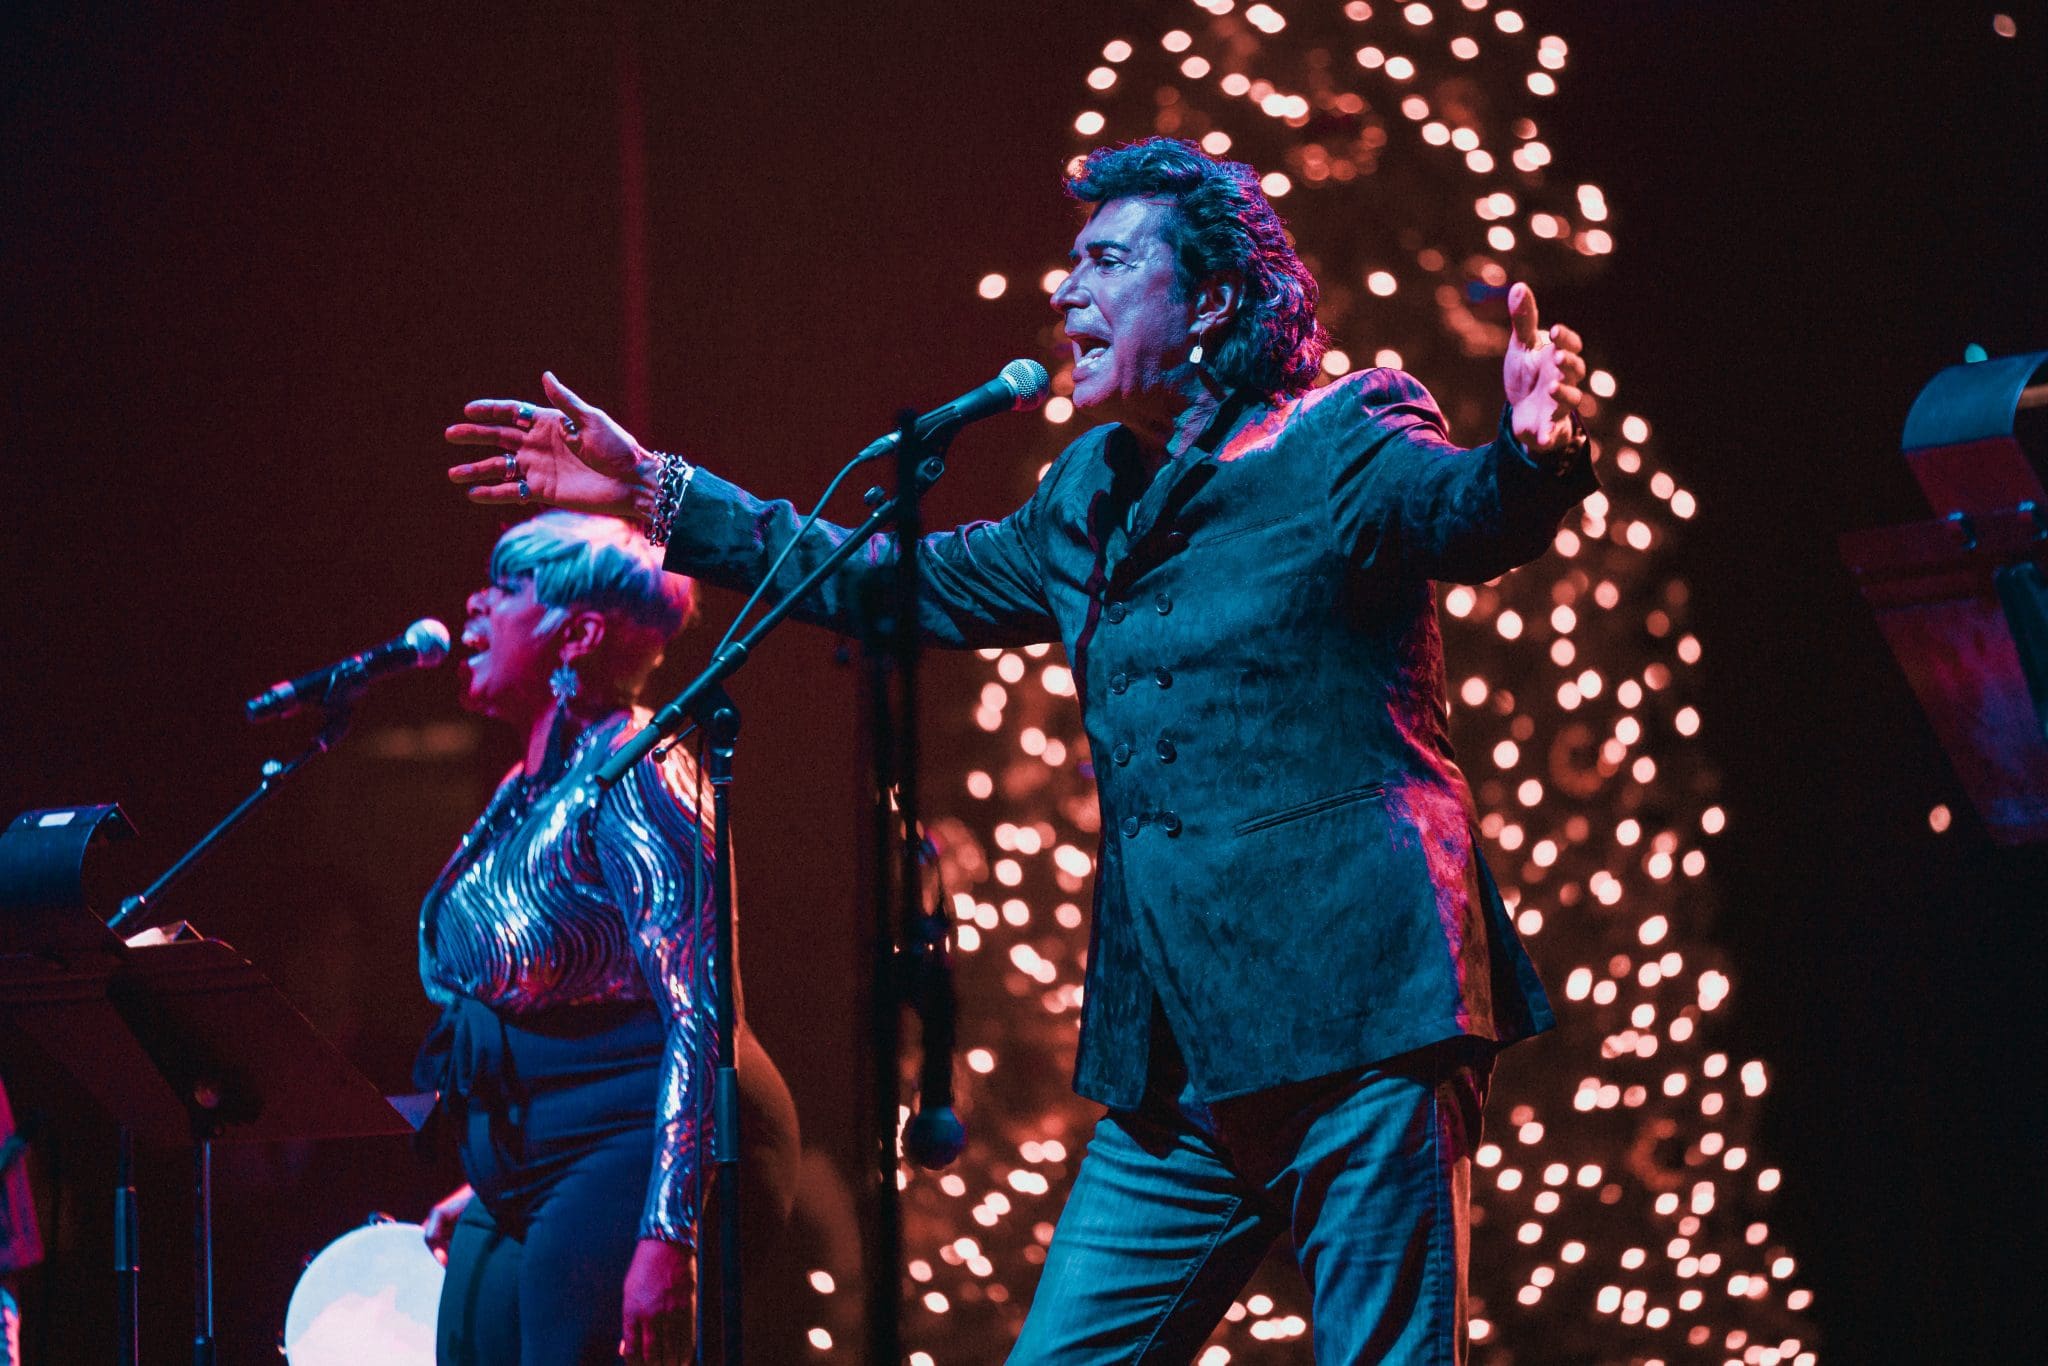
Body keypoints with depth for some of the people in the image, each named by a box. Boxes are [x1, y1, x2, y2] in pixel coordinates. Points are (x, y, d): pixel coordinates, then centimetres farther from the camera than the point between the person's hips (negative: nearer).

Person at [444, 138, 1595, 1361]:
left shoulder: (1338, 447, -4)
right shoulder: (1094, 496, 19)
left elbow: (1472, 514, -22)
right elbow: (920, 584, 30)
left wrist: (1533, 453, -47)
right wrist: (660, 494, 29)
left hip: (1362, 1031, -7)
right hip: (1179, 1069, 7)